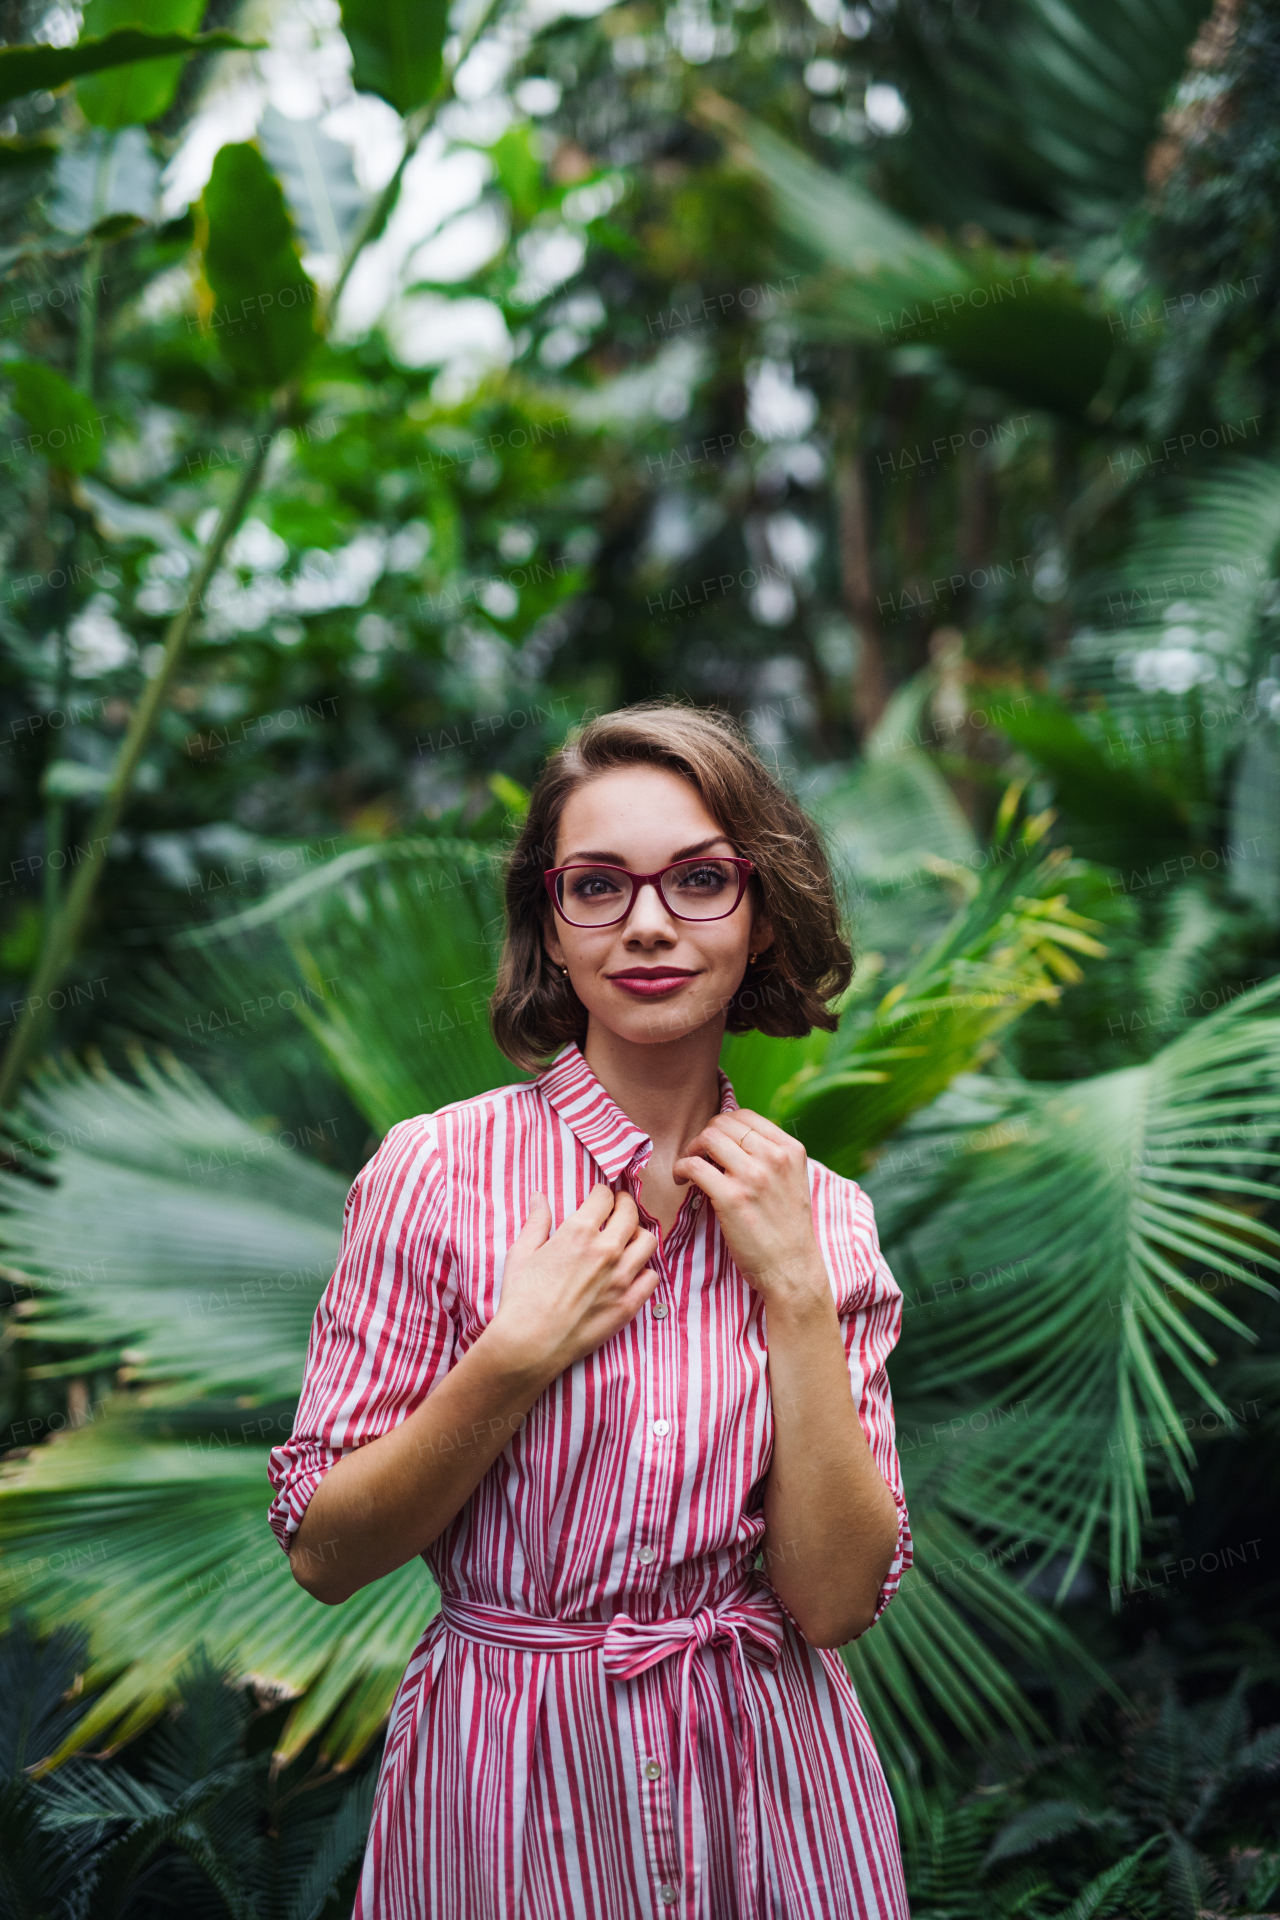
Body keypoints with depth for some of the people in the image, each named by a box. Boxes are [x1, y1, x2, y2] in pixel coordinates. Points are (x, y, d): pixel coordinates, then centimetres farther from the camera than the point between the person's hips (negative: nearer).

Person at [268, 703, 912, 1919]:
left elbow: (836, 1597, -9)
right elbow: (323, 1556, -9)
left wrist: (795, 1295, -16)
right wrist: (515, 1358, -21)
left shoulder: (824, 1218, -3)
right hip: (506, 1782, -2)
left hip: (767, 1782, 2)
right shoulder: (437, 1171, -11)